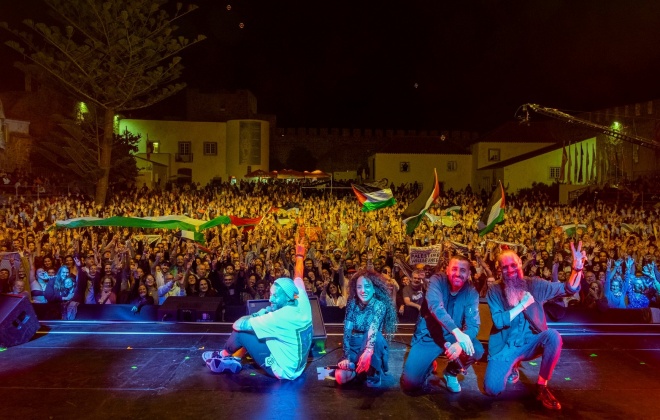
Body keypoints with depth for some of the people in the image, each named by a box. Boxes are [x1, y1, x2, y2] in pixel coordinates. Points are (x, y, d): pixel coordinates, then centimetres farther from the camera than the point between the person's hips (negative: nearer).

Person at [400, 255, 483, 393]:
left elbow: (473, 324, -16)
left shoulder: (472, 293, -9)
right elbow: (435, 306, -34)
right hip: (428, 336, -2)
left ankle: (452, 372, 7)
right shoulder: (437, 280, -17)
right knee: (410, 384, -14)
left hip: (452, 336, 3)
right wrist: (457, 331, -48)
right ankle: (429, 367, 23)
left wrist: (460, 344, -37)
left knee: (477, 350, -27)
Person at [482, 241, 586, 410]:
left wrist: (577, 268, -24)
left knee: (553, 336, -33)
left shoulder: (534, 285, -3)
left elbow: (569, 289, -7)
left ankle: (542, 387, -13)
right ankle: (511, 367, 18)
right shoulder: (494, 292, -6)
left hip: (531, 343, 1)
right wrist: (522, 305, -22)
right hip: (505, 346, -1)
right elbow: (498, 322, -16)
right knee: (492, 389, -18)